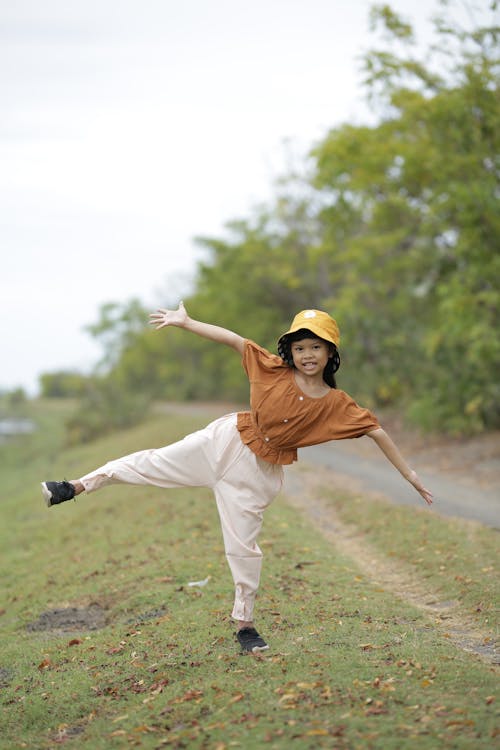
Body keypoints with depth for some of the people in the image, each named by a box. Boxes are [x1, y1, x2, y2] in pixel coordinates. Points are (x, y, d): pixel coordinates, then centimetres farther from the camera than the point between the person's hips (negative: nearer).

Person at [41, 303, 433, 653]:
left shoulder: (337, 404, -11)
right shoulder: (274, 369, -9)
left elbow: (378, 432, -7)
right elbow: (233, 339, -7)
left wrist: (411, 475, -8)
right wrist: (185, 321, -11)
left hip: (258, 471, -1)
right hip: (225, 442, 1)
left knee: (244, 546, 3)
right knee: (158, 462, -4)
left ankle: (245, 624, 19)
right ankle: (77, 487, 7)